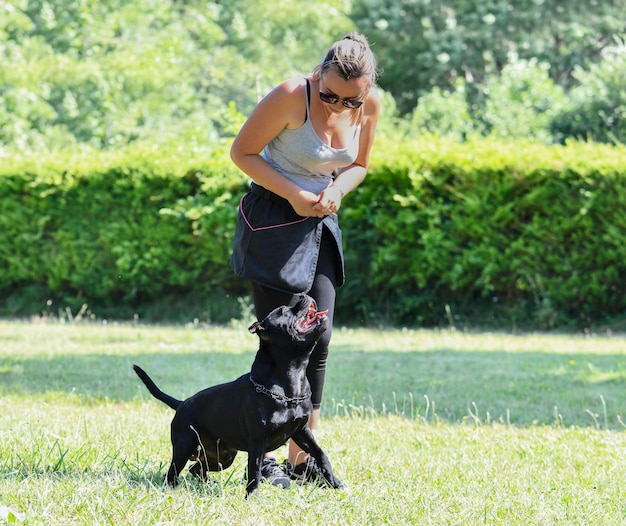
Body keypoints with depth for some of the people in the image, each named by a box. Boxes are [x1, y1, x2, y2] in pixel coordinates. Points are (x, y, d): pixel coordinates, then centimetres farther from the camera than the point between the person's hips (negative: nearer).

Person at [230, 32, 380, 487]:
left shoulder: (370, 105, -4)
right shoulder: (291, 97, -21)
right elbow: (242, 152, -12)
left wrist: (336, 190, -10)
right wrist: (293, 194, -21)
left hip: (321, 224, 6)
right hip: (273, 220, -6)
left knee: (318, 339, 3)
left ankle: (302, 460, 9)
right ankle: (260, 456, 0)